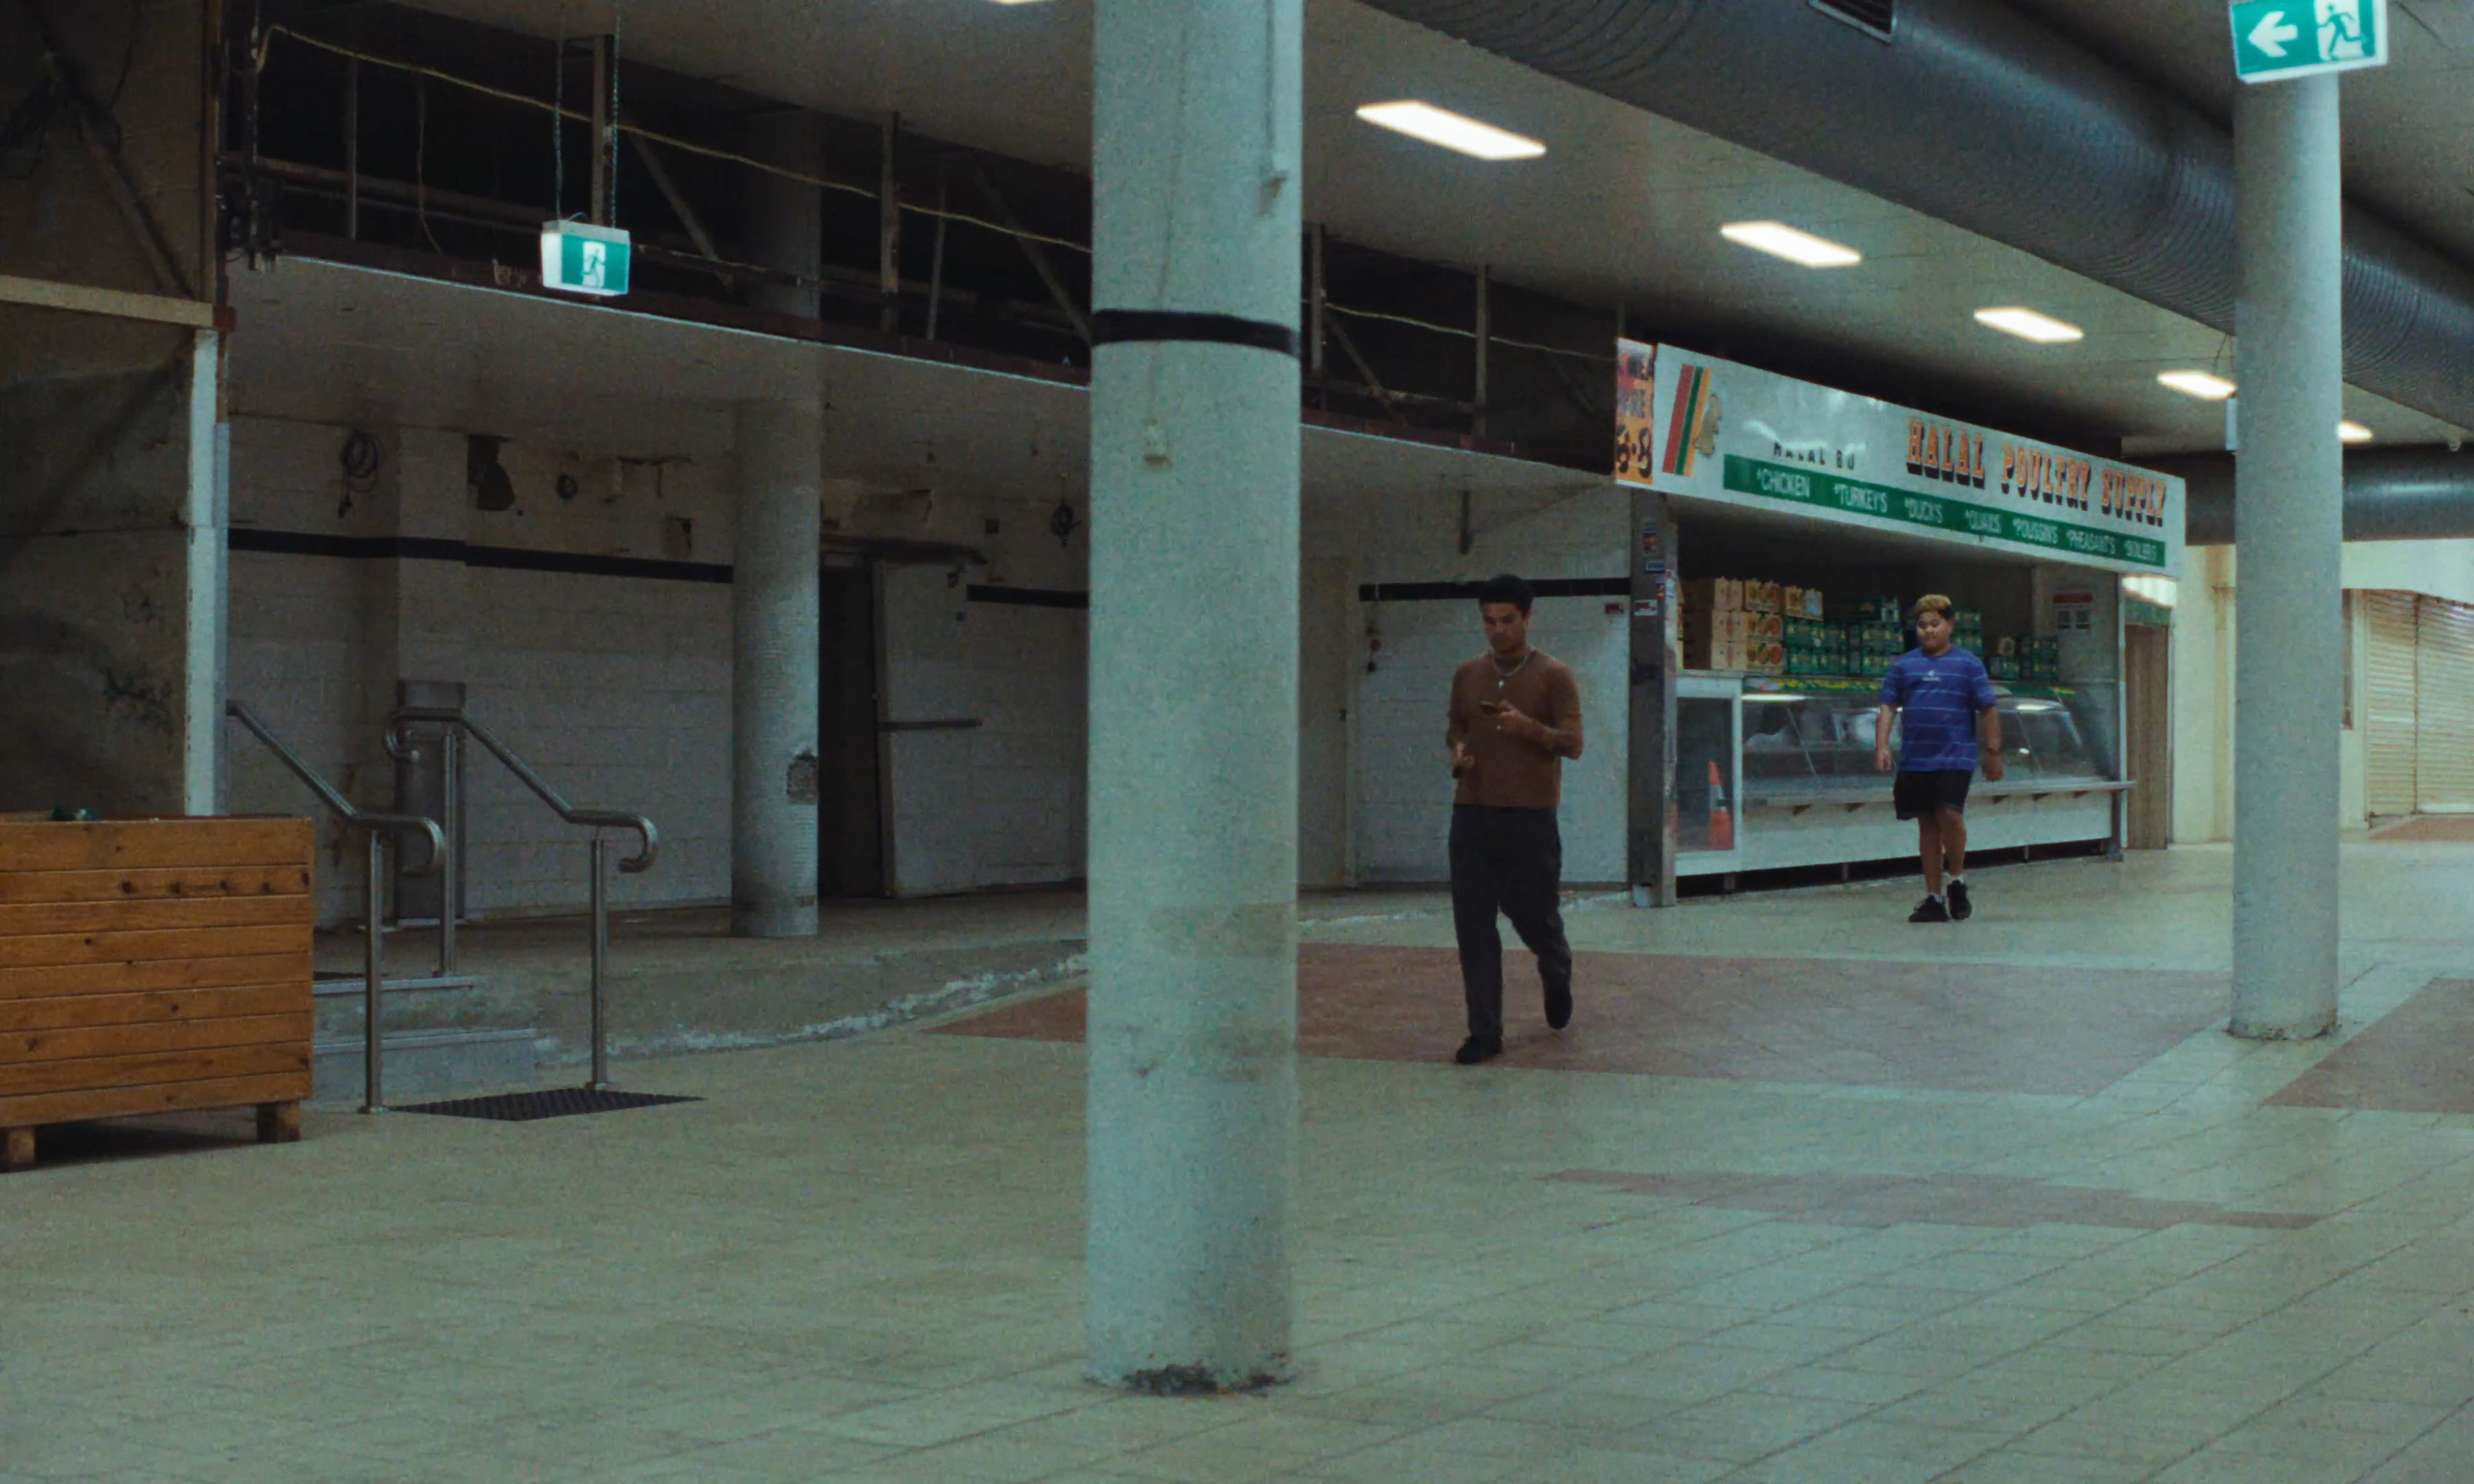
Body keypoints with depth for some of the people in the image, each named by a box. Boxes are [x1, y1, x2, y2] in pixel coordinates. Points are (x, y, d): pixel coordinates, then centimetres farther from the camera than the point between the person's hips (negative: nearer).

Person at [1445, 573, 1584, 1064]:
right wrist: (1458, 751, 1)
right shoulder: (1467, 675, 11)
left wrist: (1529, 728, -24)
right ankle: (1485, 1032, 1)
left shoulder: (1554, 676, -2)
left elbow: (1573, 744, -7)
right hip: (1472, 815, 3)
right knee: (1473, 923, -4)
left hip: (1530, 817, -3)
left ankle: (1557, 978, 41)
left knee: (1534, 914, 7)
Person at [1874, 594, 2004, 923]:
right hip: (1915, 759, 4)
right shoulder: (1904, 665, 10)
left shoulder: (1968, 664, 2)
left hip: (1956, 757, -4)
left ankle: (1957, 879, 3)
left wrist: (1993, 753, 1)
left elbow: (1987, 711, 3)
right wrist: (1882, 745, -5)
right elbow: (1888, 707, 8)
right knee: (1927, 824, 8)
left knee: (1949, 814, -20)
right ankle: (1934, 899, 15)